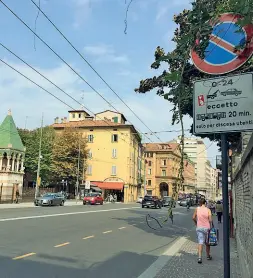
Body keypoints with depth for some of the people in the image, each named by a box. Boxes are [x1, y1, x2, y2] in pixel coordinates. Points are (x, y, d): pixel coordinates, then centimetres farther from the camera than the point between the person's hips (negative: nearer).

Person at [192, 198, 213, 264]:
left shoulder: (197, 209, 0)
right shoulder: (208, 210, -5)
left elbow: (193, 218, 2)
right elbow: (210, 220, -12)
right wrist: (210, 224, 7)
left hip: (199, 227, 0)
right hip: (207, 227, 0)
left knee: (200, 242, -3)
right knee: (207, 242, 17)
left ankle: (199, 257, -15)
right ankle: (208, 256, 31)